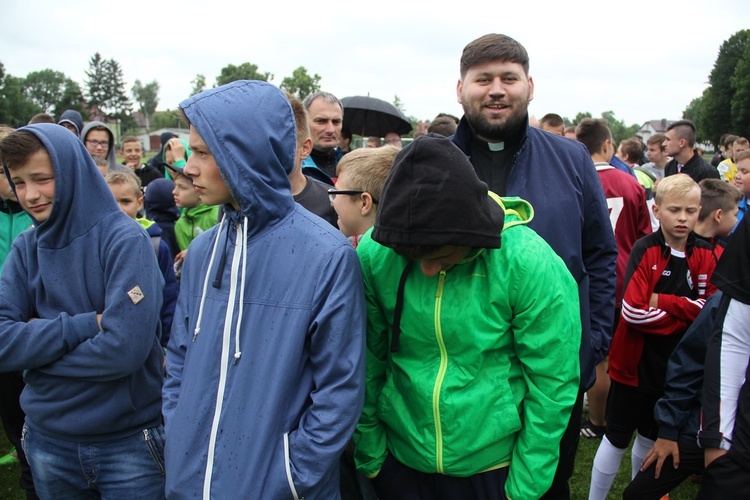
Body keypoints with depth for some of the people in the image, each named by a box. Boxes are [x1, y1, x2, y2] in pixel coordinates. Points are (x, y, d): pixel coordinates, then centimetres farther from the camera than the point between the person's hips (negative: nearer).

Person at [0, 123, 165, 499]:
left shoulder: (124, 240, -15)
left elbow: (124, 349, -23)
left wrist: (37, 343, -11)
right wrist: (84, 325, -20)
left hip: (128, 440, -5)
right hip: (48, 442, 5)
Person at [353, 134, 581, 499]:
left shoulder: (531, 265, -22)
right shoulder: (372, 253, -15)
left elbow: (552, 387, -14)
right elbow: (367, 362, -5)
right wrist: (369, 453, 1)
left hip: (495, 466, -1)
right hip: (399, 461, 2)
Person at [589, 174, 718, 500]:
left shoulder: (706, 256, -2)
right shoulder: (645, 250, -15)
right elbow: (633, 311, -24)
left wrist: (662, 301, -20)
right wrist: (686, 311, -15)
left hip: (678, 368, 5)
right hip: (636, 362, -4)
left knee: (651, 436, 23)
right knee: (618, 438, 7)